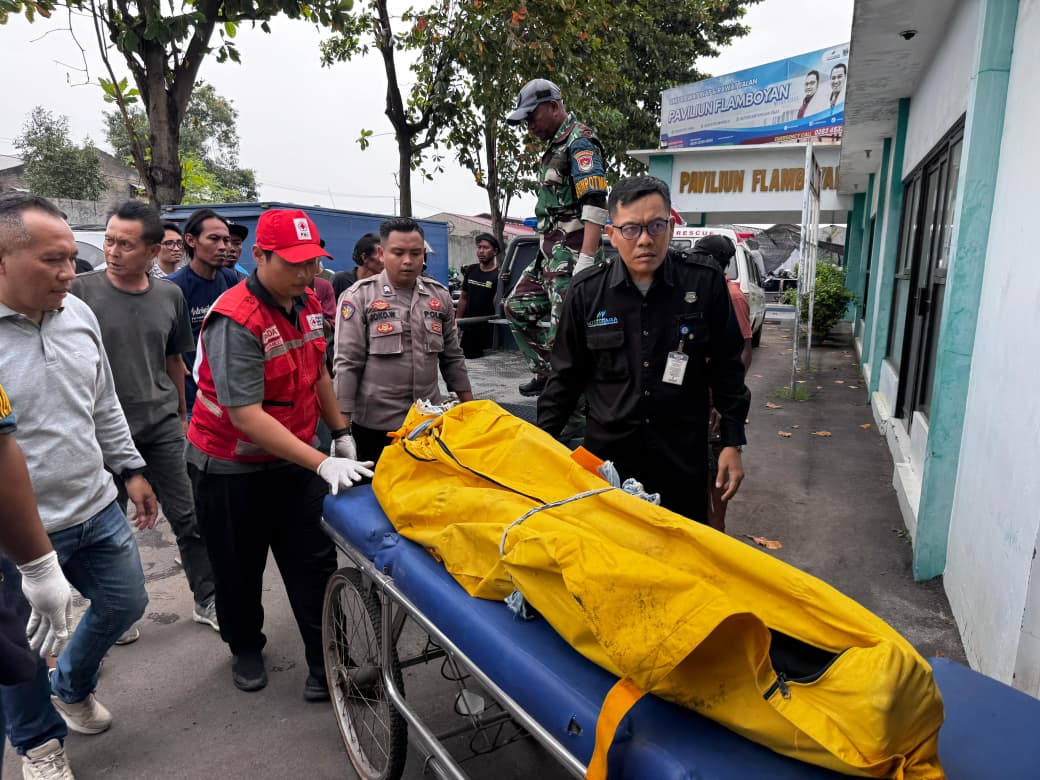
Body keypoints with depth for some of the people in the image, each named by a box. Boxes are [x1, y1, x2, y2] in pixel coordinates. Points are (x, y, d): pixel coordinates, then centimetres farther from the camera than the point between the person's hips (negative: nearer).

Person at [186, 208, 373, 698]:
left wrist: (340, 433, 12)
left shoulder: (307, 304, -1)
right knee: (239, 569, 14)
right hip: (232, 468, -5)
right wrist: (322, 464, -36)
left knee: (313, 563, 5)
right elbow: (246, 415, -31)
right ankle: (245, 649, 38)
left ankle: (326, 661, 18)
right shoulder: (236, 321, -26)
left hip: (294, 458, 6)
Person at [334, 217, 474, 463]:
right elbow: (347, 364, -8)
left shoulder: (440, 295, 7)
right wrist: (342, 423, -12)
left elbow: (452, 357, 13)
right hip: (375, 423, -3)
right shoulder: (359, 297, -6)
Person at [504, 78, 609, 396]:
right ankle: (547, 372, 20)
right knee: (518, 307, 13)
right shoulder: (556, 145, 22)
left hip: (572, 252, -10)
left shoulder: (580, 141, -9)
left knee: (565, 326, -12)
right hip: (551, 251, 10)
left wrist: (586, 261, -28)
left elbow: (595, 205, -21)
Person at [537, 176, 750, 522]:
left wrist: (732, 443, 2)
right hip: (607, 455, 1)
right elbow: (567, 375, 6)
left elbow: (726, 369, 3)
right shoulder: (587, 293, -3)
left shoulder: (705, 284, -5)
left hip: (683, 457, 0)